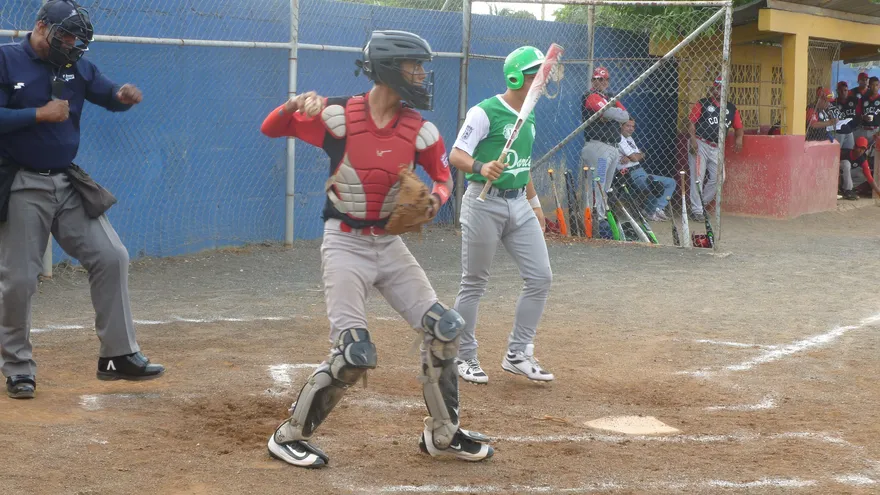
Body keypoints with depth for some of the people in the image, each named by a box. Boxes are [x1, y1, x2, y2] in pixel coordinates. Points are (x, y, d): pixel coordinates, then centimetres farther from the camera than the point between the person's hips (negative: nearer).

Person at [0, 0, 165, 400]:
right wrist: (40, 115, -19)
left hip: (68, 184, 5)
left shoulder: (77, 67, 7)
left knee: (111, 257, -2)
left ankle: (118, 355, 6)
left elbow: (107, 95, 7)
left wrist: (124, 96, -15)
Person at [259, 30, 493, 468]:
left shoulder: (421, 131, -3)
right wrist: (294, 106, -29)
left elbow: (443, 178, 11)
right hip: (345, 244, -5)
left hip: (390, 243, 5)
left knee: (443, 329, 0)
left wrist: (436, 197, -13)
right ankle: (289, 435, 6)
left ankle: (442, 434, 18)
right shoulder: (337, 115, -14)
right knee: (354, 354, -14)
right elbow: (270, 130, -7)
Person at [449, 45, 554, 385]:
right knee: (474, 283, 2)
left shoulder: (529, 117, 12)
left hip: (519, 205, 8)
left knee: (540, 277, 2)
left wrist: (534, 203, 21)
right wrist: (482, 168, -37)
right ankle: (465, 357, 16)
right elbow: (456, 155, -18)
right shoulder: (485, 112, -13)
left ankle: (517, 354, 12)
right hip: (484, 203, -8)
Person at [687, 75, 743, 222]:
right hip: (700, 145, -5)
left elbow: (738, 126, 15)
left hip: (716, 148, 5)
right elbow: (692, 122, -5)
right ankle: (696, 210, -3)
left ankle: (702, 204, 17)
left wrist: (739, 138, -6)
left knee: (718, 177, 2)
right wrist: (693, 140, -18)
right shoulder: (702, 104, 0)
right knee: (697, 178, -6)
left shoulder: (731, 108, 11)